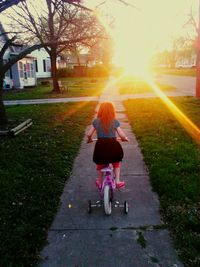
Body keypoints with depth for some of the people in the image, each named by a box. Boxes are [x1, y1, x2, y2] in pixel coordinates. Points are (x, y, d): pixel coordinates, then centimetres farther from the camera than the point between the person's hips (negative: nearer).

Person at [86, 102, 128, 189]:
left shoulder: (96, 121, 0)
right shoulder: (115, 122, -4)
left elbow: (89, 134, -2)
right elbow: (122, 135, -8)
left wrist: (89, 139, 20)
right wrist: (125, 138, 14)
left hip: (101, 146, 1)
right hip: (112, 145, -1)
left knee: (100, 165, 25)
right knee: (116, 163, 26)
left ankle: (99, 182, 38)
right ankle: (117, 181, 25)